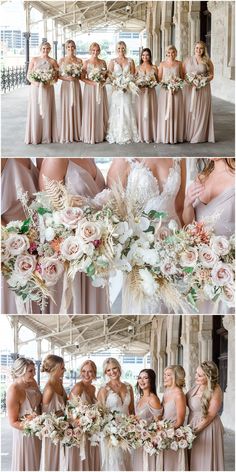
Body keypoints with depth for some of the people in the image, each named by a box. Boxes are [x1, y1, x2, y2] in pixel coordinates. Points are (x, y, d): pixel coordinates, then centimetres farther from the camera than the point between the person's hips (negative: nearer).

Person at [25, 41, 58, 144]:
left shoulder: (53, 61, 5)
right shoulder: (34, 60, 5)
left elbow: (56, 77, 3)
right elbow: (28, 75, 2)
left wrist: (49, 83, -16)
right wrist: (35, 82, -16)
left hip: (48, 88, 0)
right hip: (35, 88, 0)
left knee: (47, 111, 1)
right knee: (35, 111, 0)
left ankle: (47, 136, 8)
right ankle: (35, 136, 6)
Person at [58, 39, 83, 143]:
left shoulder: (79, 61, 7)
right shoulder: (62, 60, 3)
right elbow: (58, 75, 1)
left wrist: (76, 77, -11)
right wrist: (66, 78, -15)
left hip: (76, 86, 2)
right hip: (65, 86, -2)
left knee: (76, 108, 2)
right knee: (66, 108, -2)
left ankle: (76, 134, 10)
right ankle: (66, 135, 3)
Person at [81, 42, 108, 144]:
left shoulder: (103, 62, 8)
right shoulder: (86, 62, 0)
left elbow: (106, 75, 14)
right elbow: (83, 77, -4)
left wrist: (103, 81, -7)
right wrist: (92, 82, -17)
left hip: (101, 89, 3)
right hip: (90, 89, -3)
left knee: (100, 111, 4)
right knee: (90, 111, -3)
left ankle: (100, 135, 11)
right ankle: (90, 136, 1)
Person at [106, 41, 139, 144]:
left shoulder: (130, 61, 8)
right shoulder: (113, 61, 7)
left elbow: (133, 75, 6)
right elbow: (109, 75, 2)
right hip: (116, 90, 0)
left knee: (127, 111, -1)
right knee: (116, 112, -3)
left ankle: (128, 135, 4)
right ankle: (116, 135, 1)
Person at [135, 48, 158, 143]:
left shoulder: (154, 68, 6)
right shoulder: (138, 68, 7)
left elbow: (157, 80, 8)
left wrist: (153, 82, -12)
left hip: (151, 93, 0)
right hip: (141, 93, 0)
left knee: (150, 112, -1)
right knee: (141, 113, -2)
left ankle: (150, 135, 4)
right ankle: (141, 135, 3)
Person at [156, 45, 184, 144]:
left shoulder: (179, 63, 7)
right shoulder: (162, 64, 5)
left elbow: (182, 77, 9)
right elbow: (159, 78, 4)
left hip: (177, 91, 1)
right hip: (165, 91, 0)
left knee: (176, 113, 1)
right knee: (165, 113, -2)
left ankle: (175, 136, 5)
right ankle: (165, 137, 2)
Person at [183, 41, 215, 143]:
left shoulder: (207, 61, 5)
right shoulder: (188, 60, 7)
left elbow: (211, 75, 5)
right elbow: (183, 74, 6)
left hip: (203, 90, -1)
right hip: (189, 89, 1)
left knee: (201, 111, -1)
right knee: (189, 111, -1)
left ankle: (200, 135, 4)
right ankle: (188, 134, 4)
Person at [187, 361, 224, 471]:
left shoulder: (215, 390, -16)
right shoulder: (197, 386, 4)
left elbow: (210, 415, -17)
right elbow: (186, 403, 13)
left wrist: (195, 431, -18)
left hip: (207, 428, -7)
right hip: (192, 426, 7)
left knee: (205, 461, 2)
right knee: (193, 460, 12)